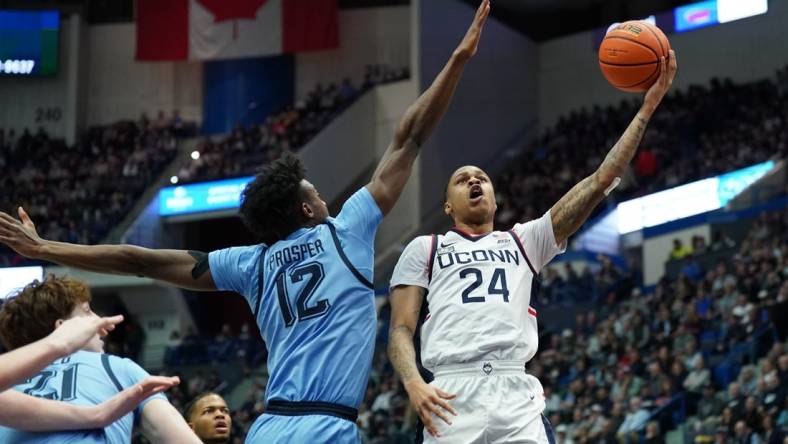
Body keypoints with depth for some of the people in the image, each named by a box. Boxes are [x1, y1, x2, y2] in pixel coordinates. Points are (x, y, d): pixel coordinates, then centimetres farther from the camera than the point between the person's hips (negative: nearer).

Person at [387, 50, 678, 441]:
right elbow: (401, 329, 10)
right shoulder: (424, 250, 20)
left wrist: (646, 108, 12)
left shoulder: (524, 241, 25)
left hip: (516, 396, 2)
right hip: (452, 398, -2)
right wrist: (413, 383, -13)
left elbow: (600, 182, 19)